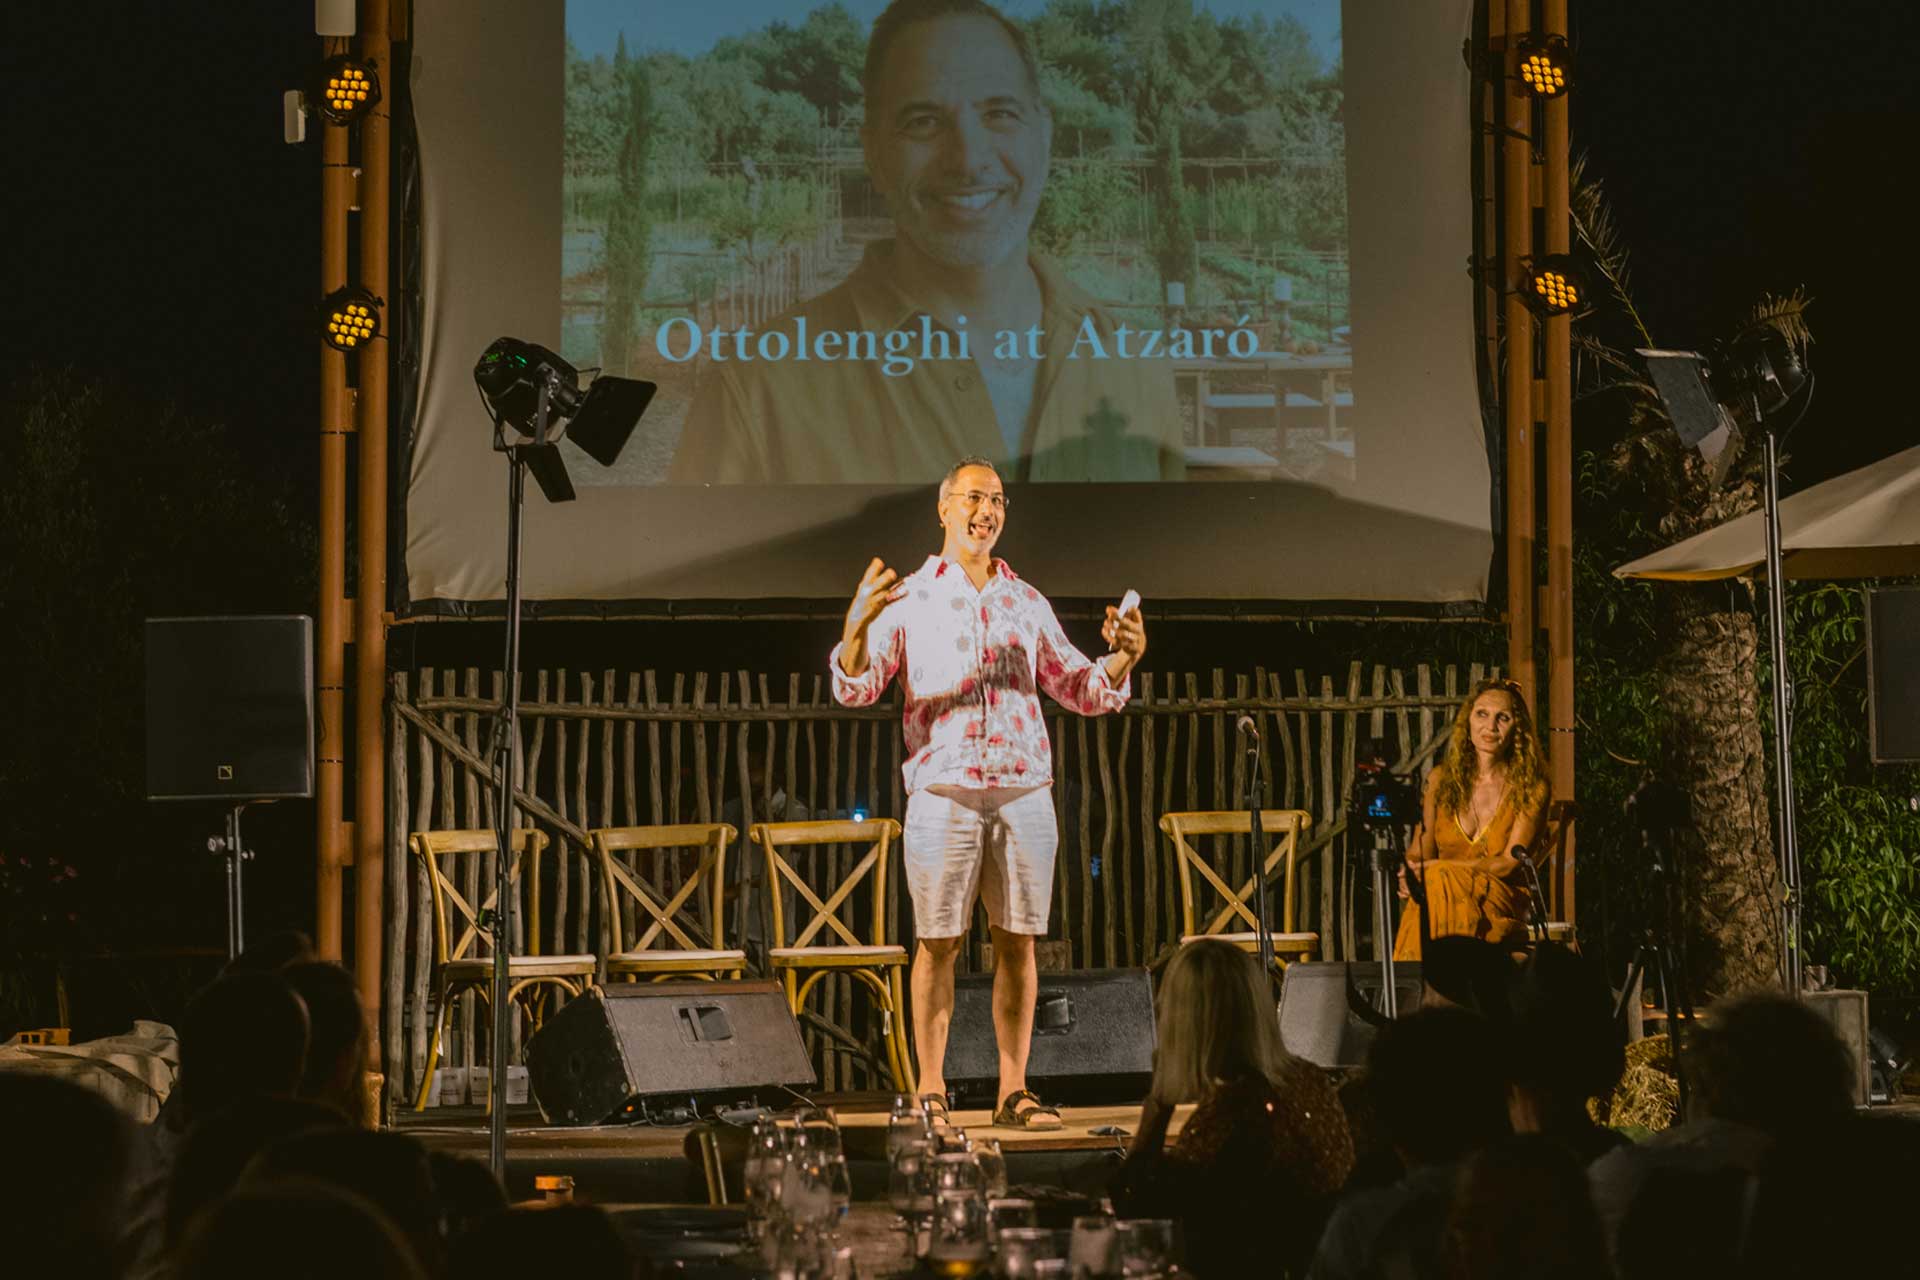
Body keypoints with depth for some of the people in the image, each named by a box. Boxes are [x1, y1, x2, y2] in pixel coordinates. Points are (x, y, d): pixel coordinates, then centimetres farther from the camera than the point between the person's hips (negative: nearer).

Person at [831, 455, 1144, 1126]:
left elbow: (1085, 691, 16)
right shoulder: (908, 599, 5)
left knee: (1017, 941, 2)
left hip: (1023, 789, 3)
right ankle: (930, 1090, 3)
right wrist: (857, 623, -25)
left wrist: (1123, 657, -5)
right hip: (943, 789, -3)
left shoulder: (1026, 603, 16)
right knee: (938, 941, -2)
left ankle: (1013, 1090, 6)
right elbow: (855, 688, -6)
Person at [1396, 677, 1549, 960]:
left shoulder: (1530, 788, 0)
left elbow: (1509, 863, -9)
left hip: (1503, 906, -2)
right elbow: (1416, 855, 11)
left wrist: (1433, 868, -19)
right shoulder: (1441, 780, 11)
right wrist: (1411, 876, -17)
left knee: (1439, 881, -35)